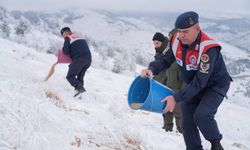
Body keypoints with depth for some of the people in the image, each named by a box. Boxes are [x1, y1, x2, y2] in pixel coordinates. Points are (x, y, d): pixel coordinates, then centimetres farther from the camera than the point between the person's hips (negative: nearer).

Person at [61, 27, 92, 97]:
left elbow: (65, 51, -4)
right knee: (80, 77, 17)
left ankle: (80, 88, -24)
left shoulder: (68, 38, 6)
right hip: (88, 59, 7)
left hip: (79, 59, -7)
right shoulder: (79, 37, 28)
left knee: (70, 76, -4)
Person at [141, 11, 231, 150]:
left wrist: (176, 98, -39)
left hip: (215, 86, -6)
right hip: (193, 86, 6)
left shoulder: (208, 49, -35)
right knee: (187, 123, 3)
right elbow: (165, 60, -3)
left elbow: (199, 82, -35)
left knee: (201, 115, -28)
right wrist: (151, 69, -24)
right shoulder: (177, 41, -16)